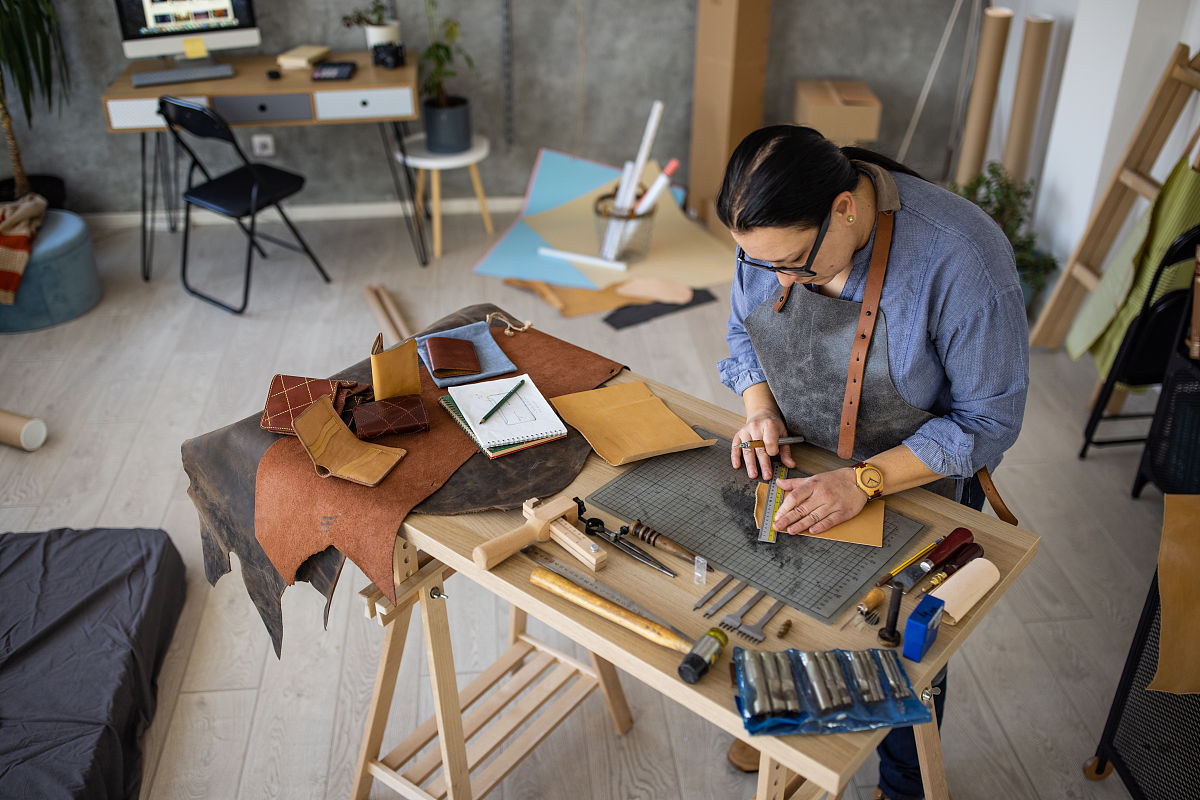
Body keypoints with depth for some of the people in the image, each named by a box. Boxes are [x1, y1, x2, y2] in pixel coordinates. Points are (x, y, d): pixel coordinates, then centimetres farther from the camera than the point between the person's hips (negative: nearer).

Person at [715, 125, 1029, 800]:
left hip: (919, 482, -4)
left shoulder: (962, 258, -34)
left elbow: (989, 418, -24)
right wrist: (760, 408, -16)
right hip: (797, 467, 5)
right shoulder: (774, 230, -16)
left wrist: (865, 482, -32)